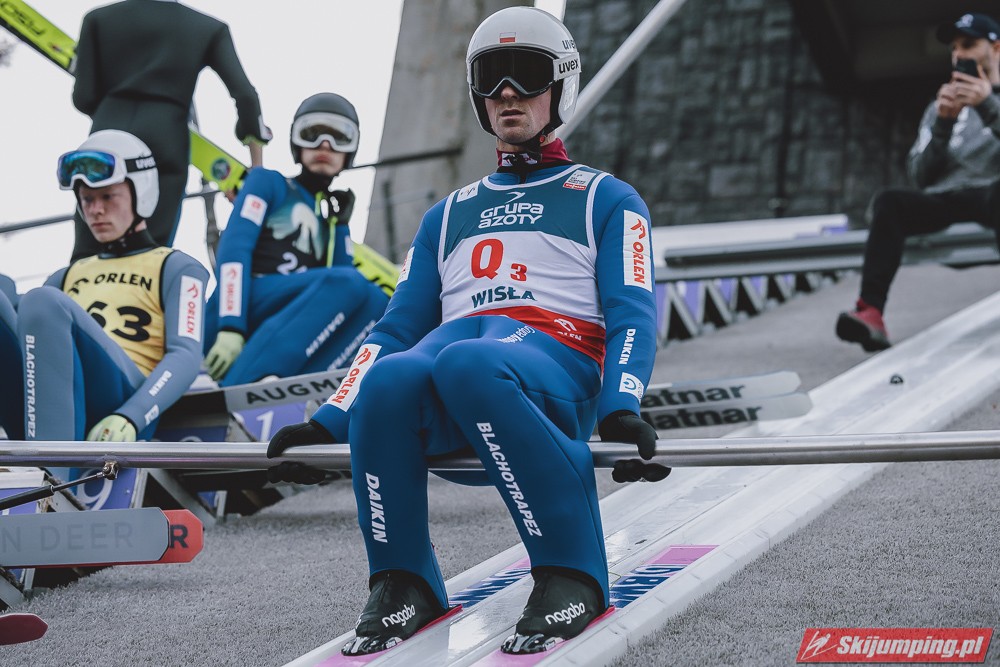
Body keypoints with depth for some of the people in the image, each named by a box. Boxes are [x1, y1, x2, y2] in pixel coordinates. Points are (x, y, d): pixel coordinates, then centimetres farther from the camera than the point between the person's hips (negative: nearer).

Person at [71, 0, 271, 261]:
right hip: (167, 141, 0)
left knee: (86, 258, 6)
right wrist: (257, 169, 7)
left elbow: (84, 97, 7)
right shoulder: (209, 28, 10)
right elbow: (245, 95, 2)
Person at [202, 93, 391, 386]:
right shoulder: (269, 181, 15)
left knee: (376, 303, -20)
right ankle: (232, 389, -41)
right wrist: (230, 328, -17)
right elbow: (234, 247, -3)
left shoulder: (335, 220, 30)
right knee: (349, 283, -28)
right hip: (241, 313, -5)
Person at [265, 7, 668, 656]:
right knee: (387, 379, -35)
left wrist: (622, 409, -17)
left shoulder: (607, 199, 21)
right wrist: (326, 425, 10)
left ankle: (573, 574, -33)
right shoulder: (449, 214, 34)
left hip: (554, 365, -3)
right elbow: (399, 327, 27)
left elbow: (633, 315, 5)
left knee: (466, 364, -40)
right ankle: (403, 585, -19)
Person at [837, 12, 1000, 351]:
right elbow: (921, 176, 15)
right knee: (890, 201, -28)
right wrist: (943, 123, 0)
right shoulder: (940, 107, 28)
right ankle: (871, 313, -45)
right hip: (944, 200, 4)